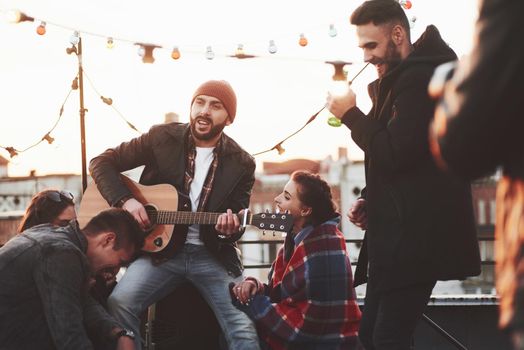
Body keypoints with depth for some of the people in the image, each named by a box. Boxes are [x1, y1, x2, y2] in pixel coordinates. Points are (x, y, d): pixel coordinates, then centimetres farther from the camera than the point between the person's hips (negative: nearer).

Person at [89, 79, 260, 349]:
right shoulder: (162, 138, 0)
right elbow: (102, 162, 3)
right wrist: (125, 201, -13)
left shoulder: (241, 164, 1)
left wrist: (229, 230, -21)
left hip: (213, 255, 0)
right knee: (118, 302, -26)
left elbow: (237, 224, 4)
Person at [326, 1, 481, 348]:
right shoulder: (401, 79, 19)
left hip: (415, 236, -11)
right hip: (400, 232, 11)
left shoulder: (420, 76, -14)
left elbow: (393, 153, -23)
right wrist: (370, 202, 12)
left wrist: (351, 114, -9)